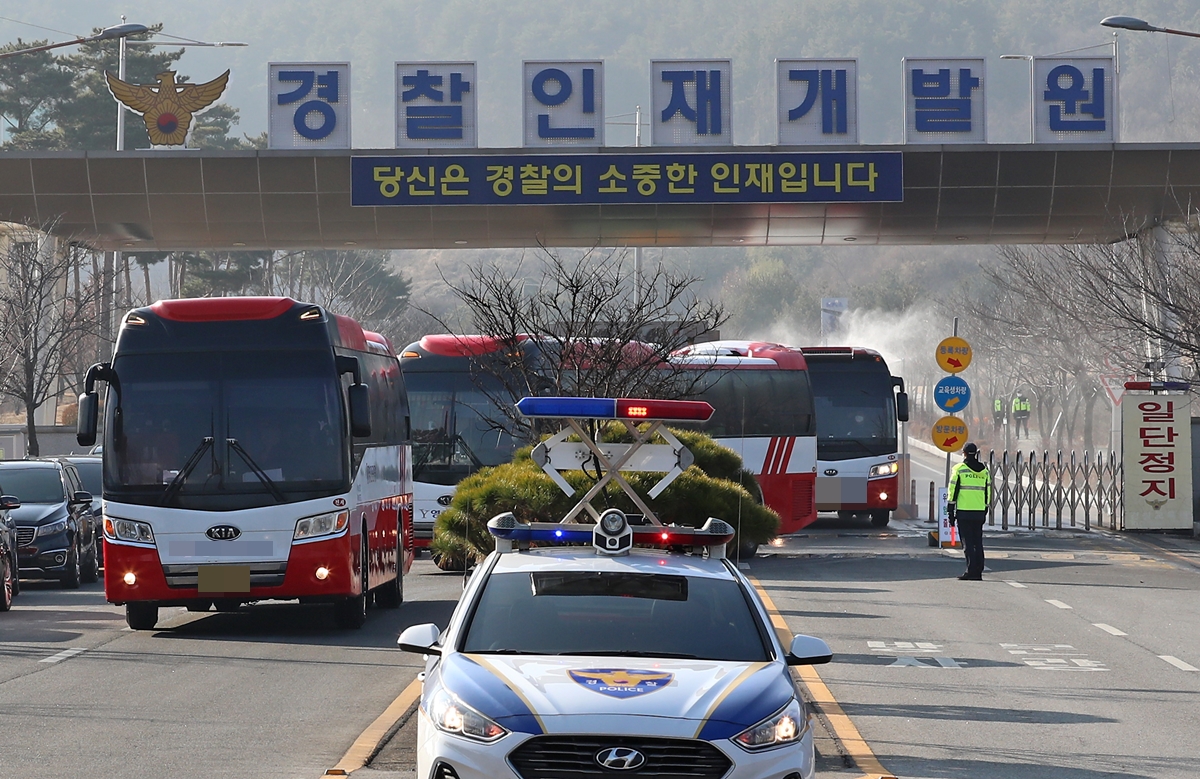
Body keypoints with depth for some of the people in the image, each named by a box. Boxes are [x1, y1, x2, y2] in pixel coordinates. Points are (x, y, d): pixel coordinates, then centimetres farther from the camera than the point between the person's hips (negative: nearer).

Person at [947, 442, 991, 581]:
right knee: (978, 542, 9)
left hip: (964, 512, -4)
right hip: (979, 512, 4)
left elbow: (953, 491, -5)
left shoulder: (959, 469, -4)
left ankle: (971, 571, -9)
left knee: (968, 543, -3)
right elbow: (987, 493, 13)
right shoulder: (984, 471, 11)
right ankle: (978, 572, 8)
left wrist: (950, 512, 0)